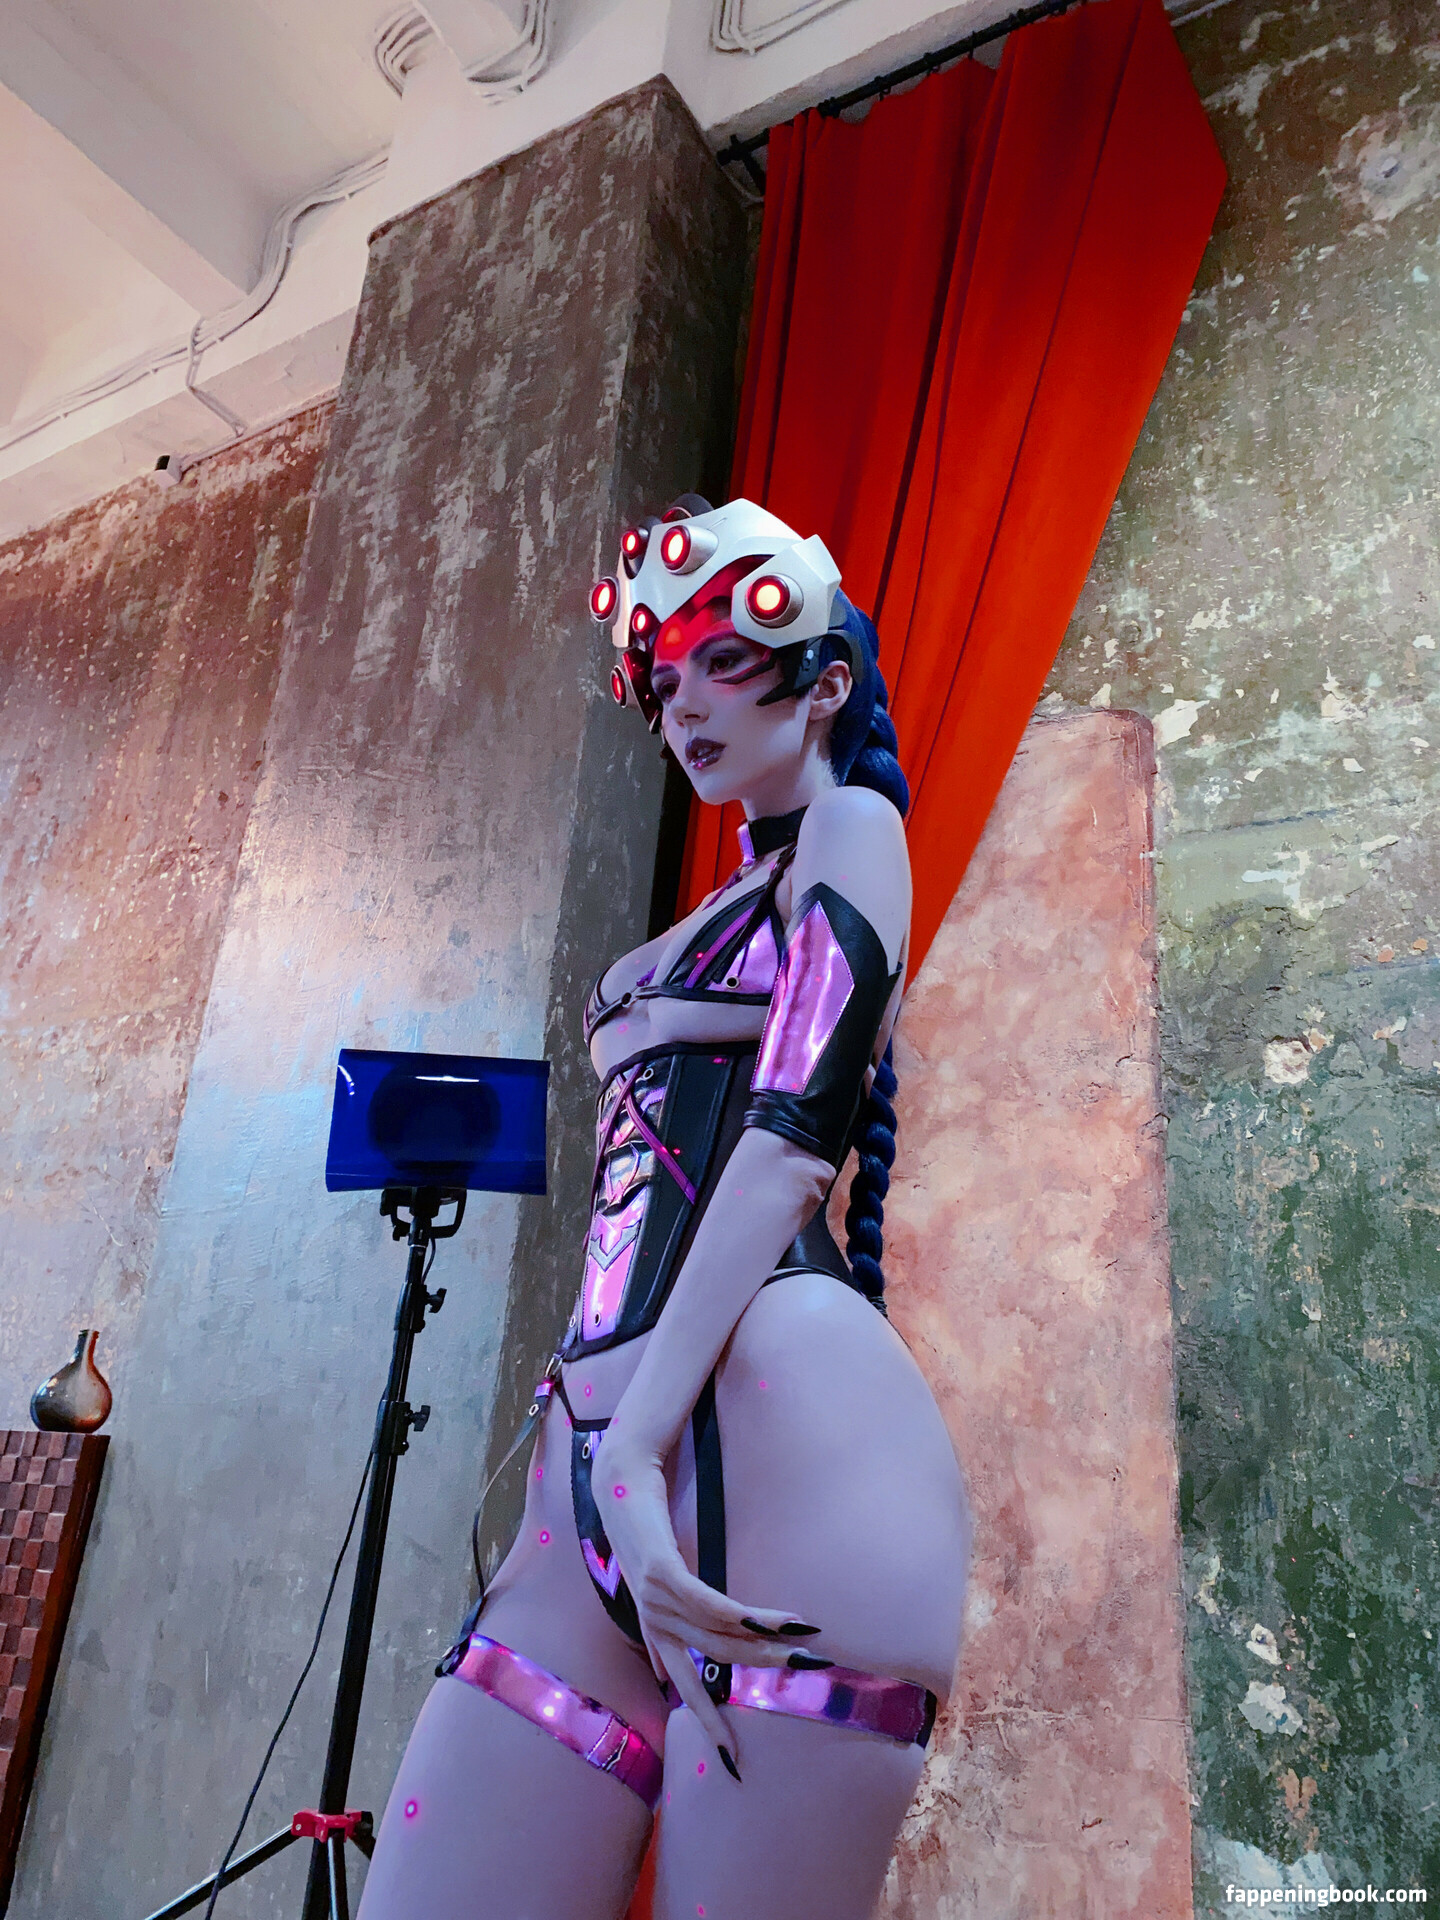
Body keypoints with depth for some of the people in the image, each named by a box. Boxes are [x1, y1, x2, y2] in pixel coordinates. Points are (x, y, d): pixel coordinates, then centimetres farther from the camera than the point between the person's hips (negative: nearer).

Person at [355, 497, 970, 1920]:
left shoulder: (851, 827, 5)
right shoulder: (731, 903, 28)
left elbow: (792, 1140, -10)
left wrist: (639, 1443, -17)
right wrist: (589, 1445, 18)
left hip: (766, 1423, -8)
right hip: (599, 1453, 8)